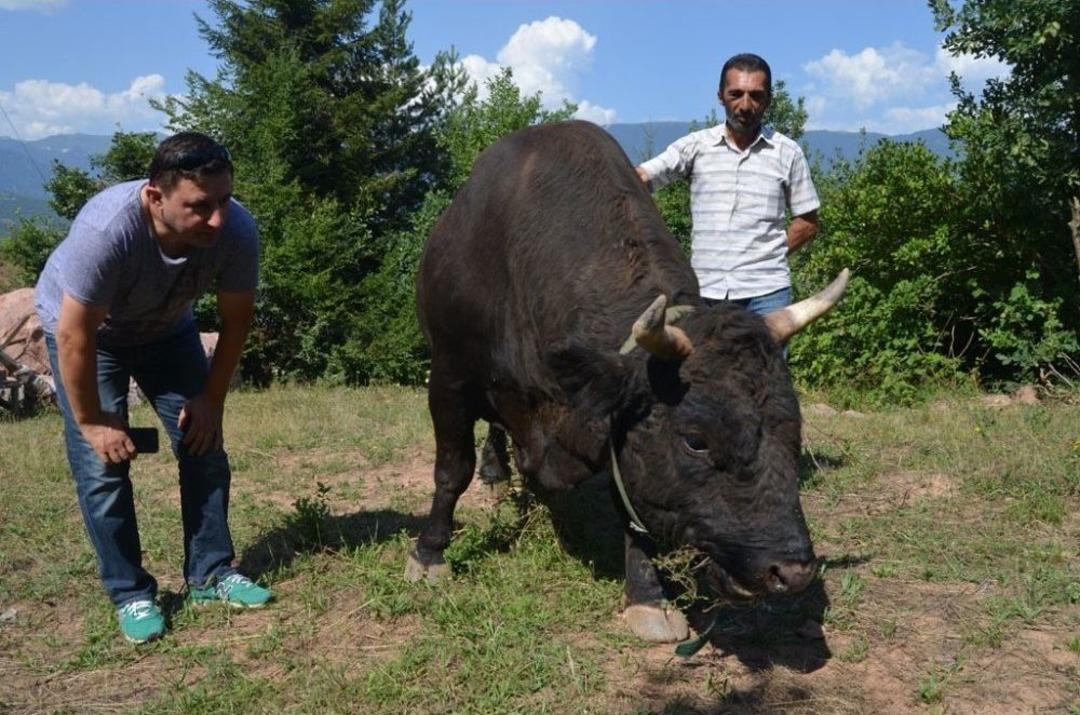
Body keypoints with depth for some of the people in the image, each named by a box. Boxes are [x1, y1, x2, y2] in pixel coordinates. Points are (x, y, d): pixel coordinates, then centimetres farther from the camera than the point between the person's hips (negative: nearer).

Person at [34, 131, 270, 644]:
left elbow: (235, 319, -14)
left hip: (166, 329, 4)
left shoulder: (237, 231, -30)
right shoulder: (106, 230, -42)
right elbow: (76, 337, -32)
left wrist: (211, 399, -10)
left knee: (204, 446, -2)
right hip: (82, 330, -3)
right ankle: (129, 594, 5)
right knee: (102, 465, -9)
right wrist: (93, 422, -22)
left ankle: (210, 575, 12)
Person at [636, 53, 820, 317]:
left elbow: (808, 222, 12)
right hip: (705, 291, 1)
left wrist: (768, 255, 2)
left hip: (765, 292, -1)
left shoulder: (787, 153, 6)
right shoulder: (695, 146, 6)